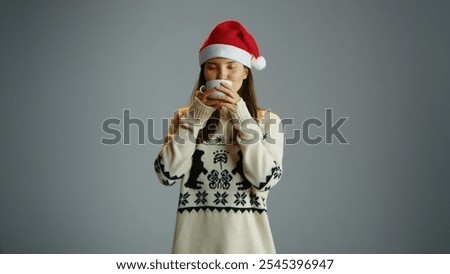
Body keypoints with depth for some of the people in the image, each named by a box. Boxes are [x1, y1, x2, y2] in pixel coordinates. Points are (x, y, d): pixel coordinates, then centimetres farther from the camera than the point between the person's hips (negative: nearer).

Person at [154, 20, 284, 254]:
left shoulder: (267, 121, 2)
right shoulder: (185, 117, 6)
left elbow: (265, 179, -13)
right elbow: (167, 174, -7)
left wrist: (241, 116, -14)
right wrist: (196, 117, -10)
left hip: (246, 234, -1)